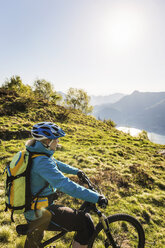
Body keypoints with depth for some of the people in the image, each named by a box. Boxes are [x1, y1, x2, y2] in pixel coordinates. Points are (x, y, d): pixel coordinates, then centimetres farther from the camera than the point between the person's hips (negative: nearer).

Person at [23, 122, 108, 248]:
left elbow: (56, 164, 15)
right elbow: (65, 185, -37)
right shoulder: (41, 161, -30)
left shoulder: (33, 153, 0)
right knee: (85, 222, -10)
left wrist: (76, 171, 24)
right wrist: (96, 197, -34)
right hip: (41, 214, -10)